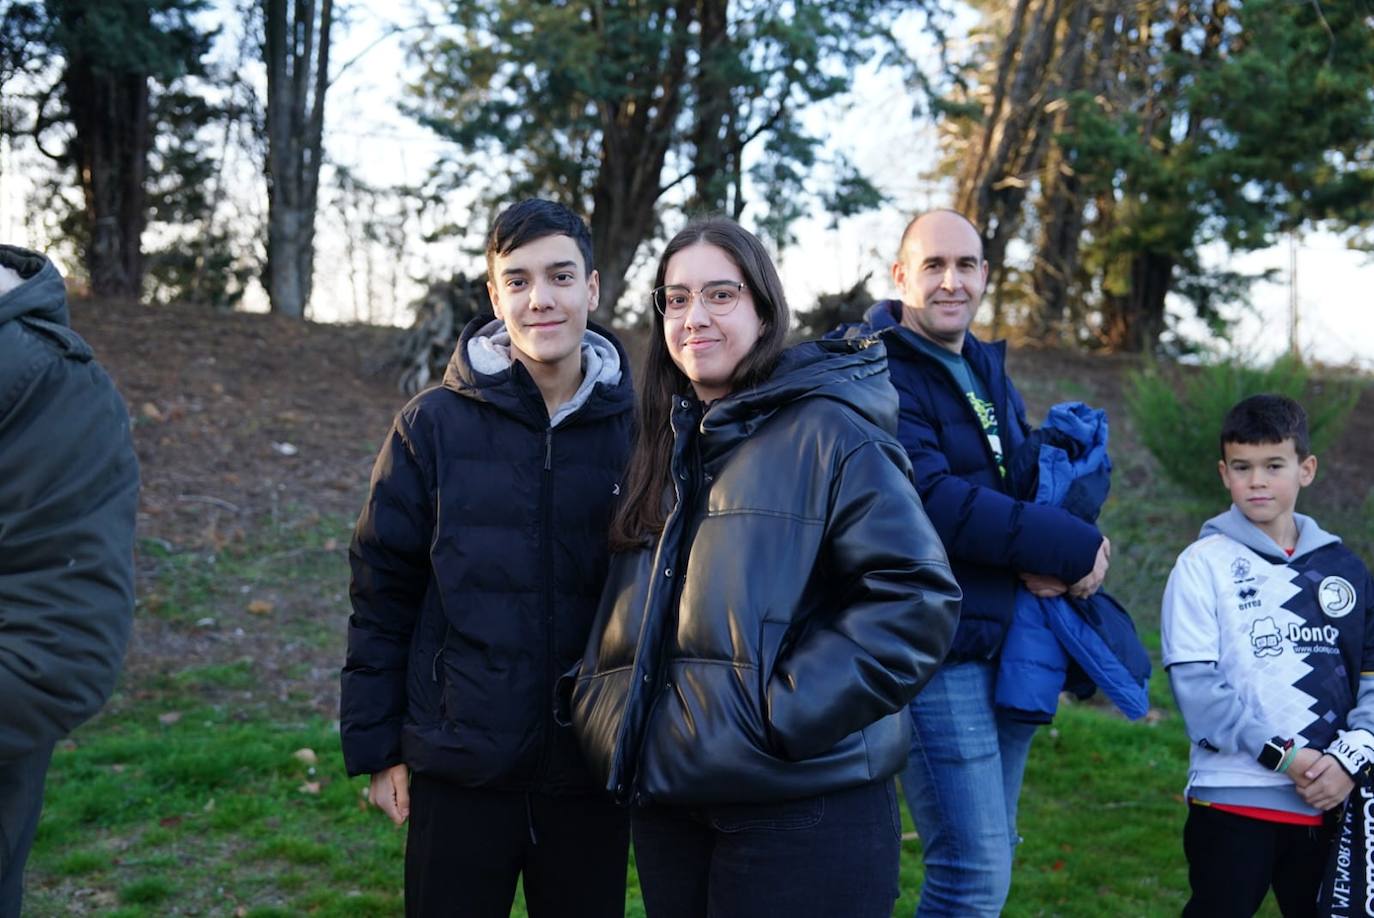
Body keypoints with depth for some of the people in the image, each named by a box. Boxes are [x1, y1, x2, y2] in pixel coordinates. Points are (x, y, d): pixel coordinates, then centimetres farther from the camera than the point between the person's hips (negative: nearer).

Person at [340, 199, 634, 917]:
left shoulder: (637, 430, -2)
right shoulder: (433, 426, -4)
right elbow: (381, 593, -1)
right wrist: (375, 748, -2)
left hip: (592, 774, 1)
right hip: (458, 771, -1)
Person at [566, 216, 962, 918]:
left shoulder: (826, 432, -8)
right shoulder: (665, 447, 14)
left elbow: (918, 595, -16)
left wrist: (790, 712, -19)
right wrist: (599, 698, 7)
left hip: (800, 813, -6)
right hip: (665, 800, 7)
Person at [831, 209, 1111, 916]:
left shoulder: (988, 370, 17)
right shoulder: (878, 373, -9)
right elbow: (932, 501, -21)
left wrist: (1051, 560, -10)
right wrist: (1072, 546, -16)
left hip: (1010, 640, 8)